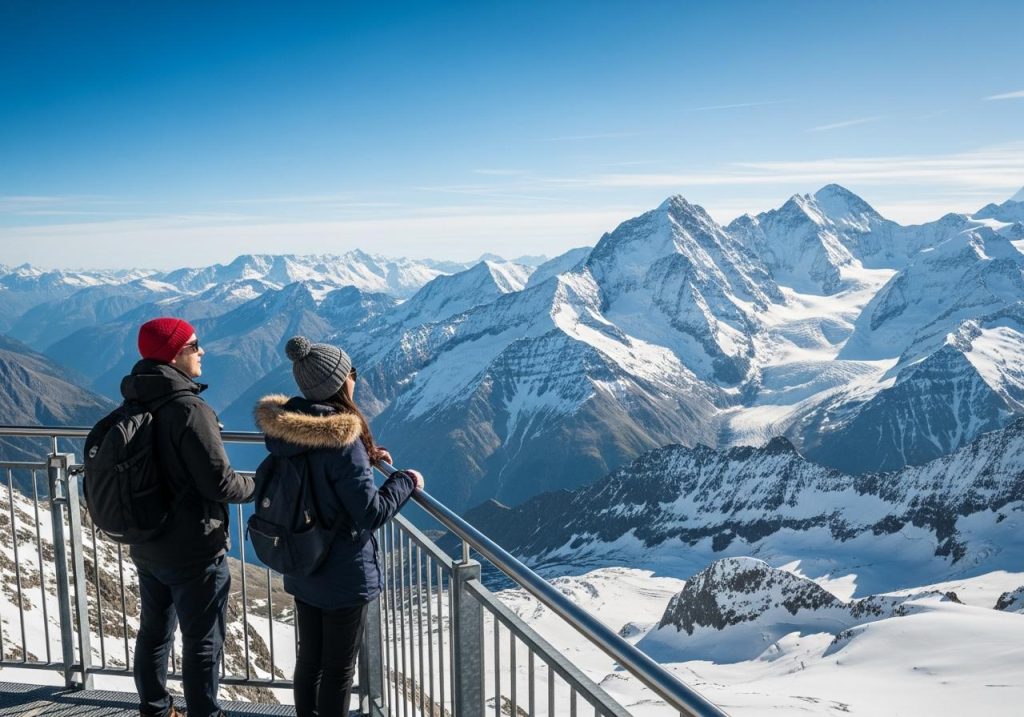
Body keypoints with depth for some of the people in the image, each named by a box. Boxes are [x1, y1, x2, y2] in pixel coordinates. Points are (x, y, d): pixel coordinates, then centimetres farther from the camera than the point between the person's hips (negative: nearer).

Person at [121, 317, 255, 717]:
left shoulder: (133, 404, 3)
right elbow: (219, 482, -23)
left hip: (146, 546, 9)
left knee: (154, 632, 22)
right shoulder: (189, 409, -24)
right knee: (202, 643, 6)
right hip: (194, 551, -9)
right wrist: (257, 486, -5)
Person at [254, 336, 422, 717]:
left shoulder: (284, 427, -5)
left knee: (309, 657, 24)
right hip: (344, 575, -7)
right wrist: (406, 481, -9)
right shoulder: (342, 439, -28)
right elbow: (371, 513, -23)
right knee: (339, 668, 12)